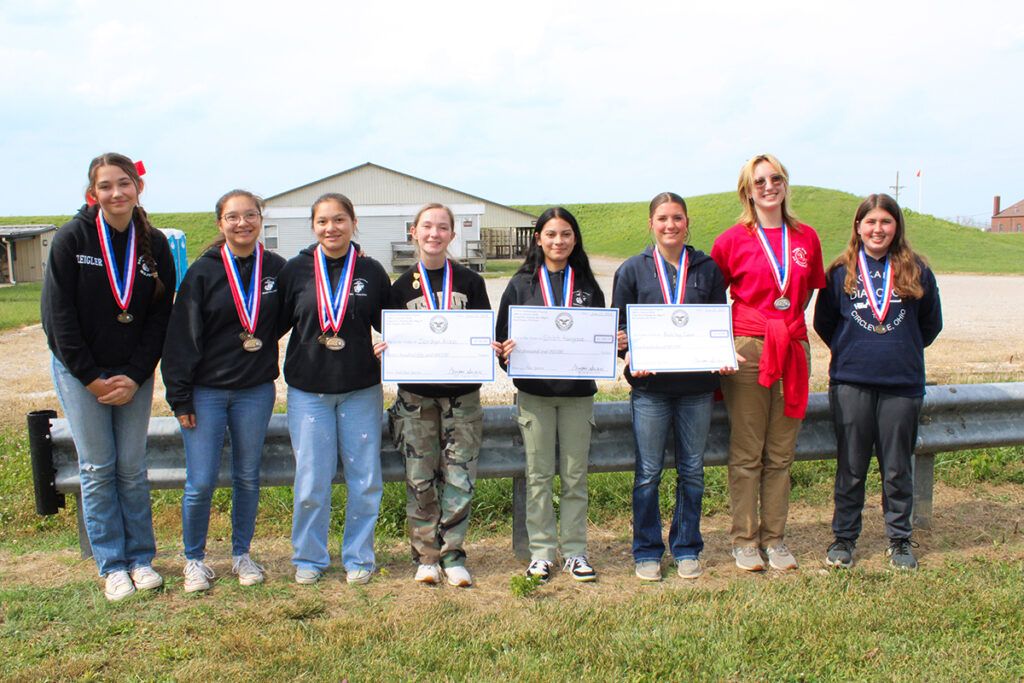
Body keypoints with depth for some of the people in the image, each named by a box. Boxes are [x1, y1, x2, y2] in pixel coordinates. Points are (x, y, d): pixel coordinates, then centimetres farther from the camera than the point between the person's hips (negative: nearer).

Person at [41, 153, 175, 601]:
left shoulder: (154, 245, -1)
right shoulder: (72, 239, -8)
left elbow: (160, 316, 0)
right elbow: (58, 314, -8)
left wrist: (135, 376, -9)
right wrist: (91, 378, -10)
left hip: (134, 374, 2)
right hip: (79, 372, -2)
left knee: (132, 468, 7)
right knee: (97, 468, 3)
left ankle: (141, 558, 19)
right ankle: (112, 565, 14)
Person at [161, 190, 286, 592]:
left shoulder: (277, 269, 2)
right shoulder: (203, 272, -5)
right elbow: (182, 337, -4)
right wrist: (179, 397, -6)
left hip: (256, 391, 2)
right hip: (206, 391, -2)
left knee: (247, 477, 11)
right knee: (200, 482, 0)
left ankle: (241, 554, 28)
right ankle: (194, 559, 20)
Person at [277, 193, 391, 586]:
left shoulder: (371, 272, 3)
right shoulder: (296, 270, 1)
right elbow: (276, 324, 6)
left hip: (361, 390, 1)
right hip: (308, 390, -1)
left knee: (365, 480, 6)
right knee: (311, 481, 3)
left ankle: (358, 558, 23)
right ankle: (309, 559, 22)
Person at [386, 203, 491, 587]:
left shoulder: (470, 282, 6)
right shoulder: (403, 286, 7)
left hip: (462, 391, 0)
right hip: (415, 393, 0)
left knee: (460, 476, -1)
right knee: (420, 477, 3)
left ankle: (452, 552, 13)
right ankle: (426, 555, 16)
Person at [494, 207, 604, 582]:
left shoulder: (587, 285, 8)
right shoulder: (521, 284, 5)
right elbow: (503, 335, 5)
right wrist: (509, 352, -16)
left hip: (577, 392, 1)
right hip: (534, 392, -1)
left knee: (575, 474, 6)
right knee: (538, 474, 4)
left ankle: (575, 551, 17)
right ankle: (542, 551, 16)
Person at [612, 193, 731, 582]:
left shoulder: (707, 269, 8)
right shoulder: (633, 270, 5)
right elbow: (619, 326, 6)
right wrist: (631, 356, -13)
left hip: (697, 386, 2)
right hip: (650, 385, -1)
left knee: (692, 470, 9)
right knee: (648, 473, 4)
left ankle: (687, 549, 24)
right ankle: (647, 552, 18)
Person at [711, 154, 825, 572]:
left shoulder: (806, 238, 10)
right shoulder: (733, 240, 1)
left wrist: (787, 323, 14)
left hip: (793, 350, 3)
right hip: (747, 349, -3)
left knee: (781, 453, 8)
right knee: (746, 452, 1)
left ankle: (774, 538, 19)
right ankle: (744, 540, 12)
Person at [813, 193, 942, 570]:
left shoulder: (916, 271, 4)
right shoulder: (841, 272, 3)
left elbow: (931, 324, 14)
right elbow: (824, 323, 11)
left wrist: (902, 352, 13)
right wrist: (850, 352, 10)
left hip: (903, 384, 1)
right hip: (851, 383, 0)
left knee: (898, 468, 7)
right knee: (851, 467, 6)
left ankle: (899, 540, 21)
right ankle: (844, 537, 19)